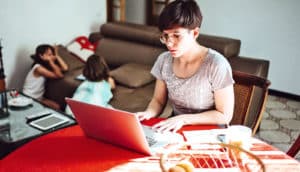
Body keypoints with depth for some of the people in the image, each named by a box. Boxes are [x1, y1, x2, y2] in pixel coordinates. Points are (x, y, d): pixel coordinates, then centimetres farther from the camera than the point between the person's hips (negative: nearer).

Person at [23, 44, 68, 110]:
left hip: (39, 97, 8)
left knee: (57, 107, -13)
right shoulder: (39, 68, -22)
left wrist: (56, 56, -8)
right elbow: (59, 75, -27)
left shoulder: (46, 65, 3)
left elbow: (65, 68, -8)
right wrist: (51, 61, -28)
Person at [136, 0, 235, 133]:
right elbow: (158, 100, 8)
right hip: (175, 129, 5)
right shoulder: (164, 60, -4)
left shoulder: (216, 65, -20)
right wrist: (148, 113, -13)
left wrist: (183, 119, -21)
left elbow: (225, 115, -13)